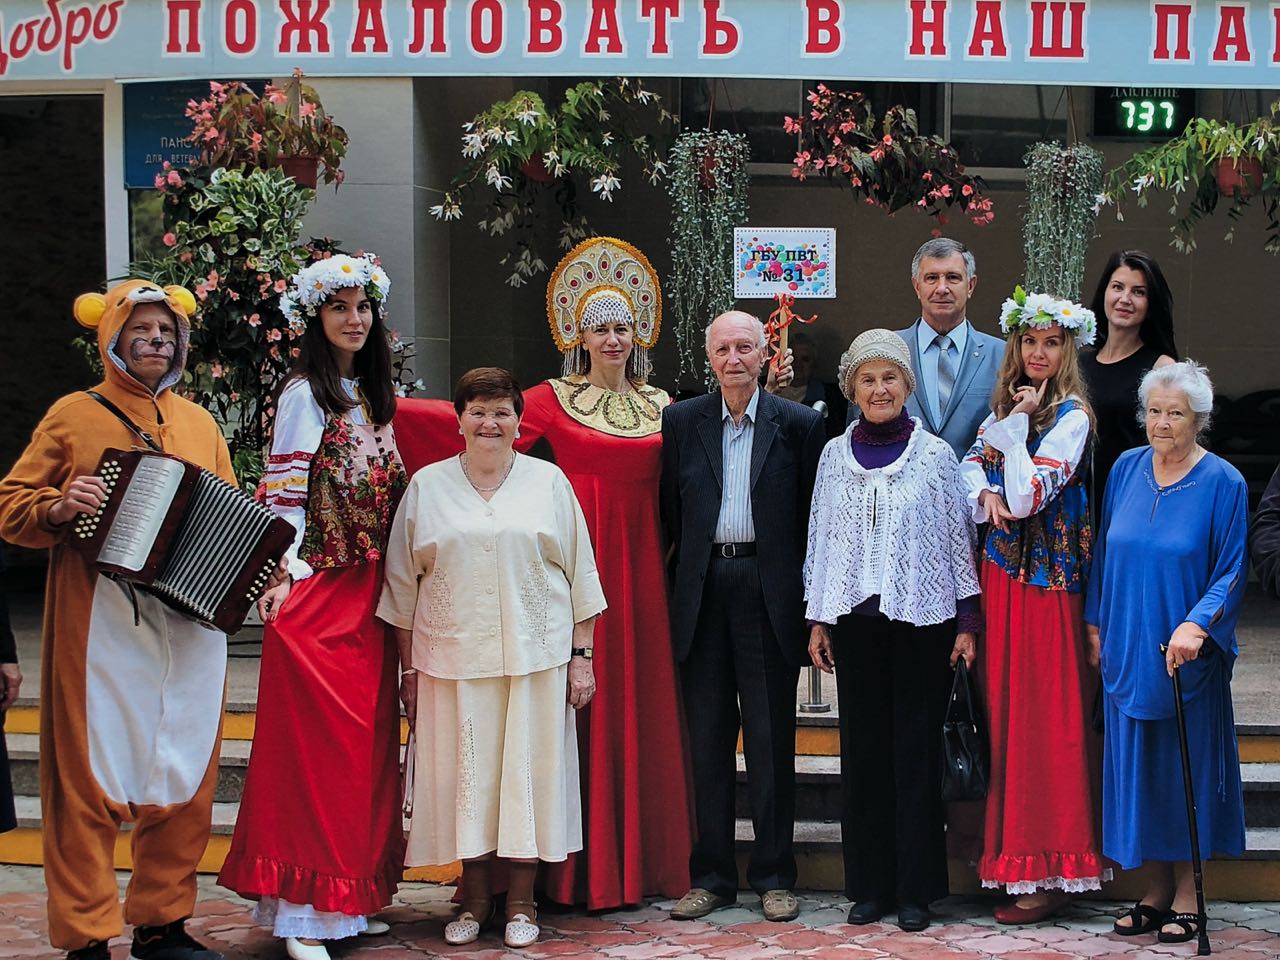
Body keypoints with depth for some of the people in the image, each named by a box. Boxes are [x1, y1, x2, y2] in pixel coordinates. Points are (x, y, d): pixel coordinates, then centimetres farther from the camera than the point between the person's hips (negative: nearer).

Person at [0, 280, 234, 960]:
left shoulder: (199, 424, 17)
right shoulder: (74, 416, 5)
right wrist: (58, 508, -16)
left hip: (191, 622, 4)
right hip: (100, 624, -4)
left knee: (185, 777, 6)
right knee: (90, 780, -4)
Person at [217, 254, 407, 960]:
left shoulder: (374, 395, 15)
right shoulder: (306, 393, -6)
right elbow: (284, 493, -14)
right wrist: (286, 576, -23)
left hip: (370, 592, 7)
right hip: (318, 591, -7)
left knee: (367, 739, 8)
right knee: (315, 742, -6)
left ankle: (354, 895, 16)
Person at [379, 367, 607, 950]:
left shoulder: (548, 482, 7)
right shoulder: (427, 486, 8)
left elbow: (580, 575, 7)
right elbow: (403, 586, 10)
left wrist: (582, 657, 1)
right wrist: (410, 669, 6)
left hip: (536, 656, -1)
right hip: (452, 657, 1)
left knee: (528, 770, 1)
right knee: (465, 773, 3)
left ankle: (521, 902, 11)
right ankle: (474, 899, 15)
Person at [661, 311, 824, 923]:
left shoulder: (798, 424, 3)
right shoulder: (682, 421, 8)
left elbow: (811, 514, 4)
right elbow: (671, 512, 10)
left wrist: (804, 594, -1)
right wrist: (682, 584, 5)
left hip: (769, 592, -2)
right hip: (704, 592, 2)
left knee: (772, 740, 3)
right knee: (707, 739, 6)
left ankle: (773, 876, 12)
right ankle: (711, 876, 14)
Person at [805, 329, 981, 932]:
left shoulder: (935, 454, 1)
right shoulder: (835, 455, 7)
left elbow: (958, 539, 3)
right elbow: (821, 538, 11)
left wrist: (967, 622, -1)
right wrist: (817, 621, 7)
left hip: (921, 617, -2)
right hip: (855, 619, 2)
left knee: (916, 748, 1)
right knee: (862, 747, 5)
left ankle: (916, 888, 8)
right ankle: (869, 883, 14)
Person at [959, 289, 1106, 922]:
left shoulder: (1072, 416, -11)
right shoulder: (1005, 406, 12)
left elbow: (1029, 496, -19)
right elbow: (972, 463, 11)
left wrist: (1017, 423, -14)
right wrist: (987, 495, -9)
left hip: (1047, 577, -7)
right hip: (1002, 569, 7)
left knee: (1044, 716, -4)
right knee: (1002, 709, 10)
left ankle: (1052, 869, 3)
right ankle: (1010, 852, 20)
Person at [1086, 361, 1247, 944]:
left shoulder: (1223, 483, -9)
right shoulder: (1126, 469, 4)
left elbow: (1232, 571, -9)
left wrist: (1197, 624, -23)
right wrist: (1095, 622, 11)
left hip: (1188, 656, -4)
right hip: (1128, 650, 4)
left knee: (1186, 765, 3)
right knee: (1138, 764, 8)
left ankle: (1187, 894, 15)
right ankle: (1156, 889, 20)